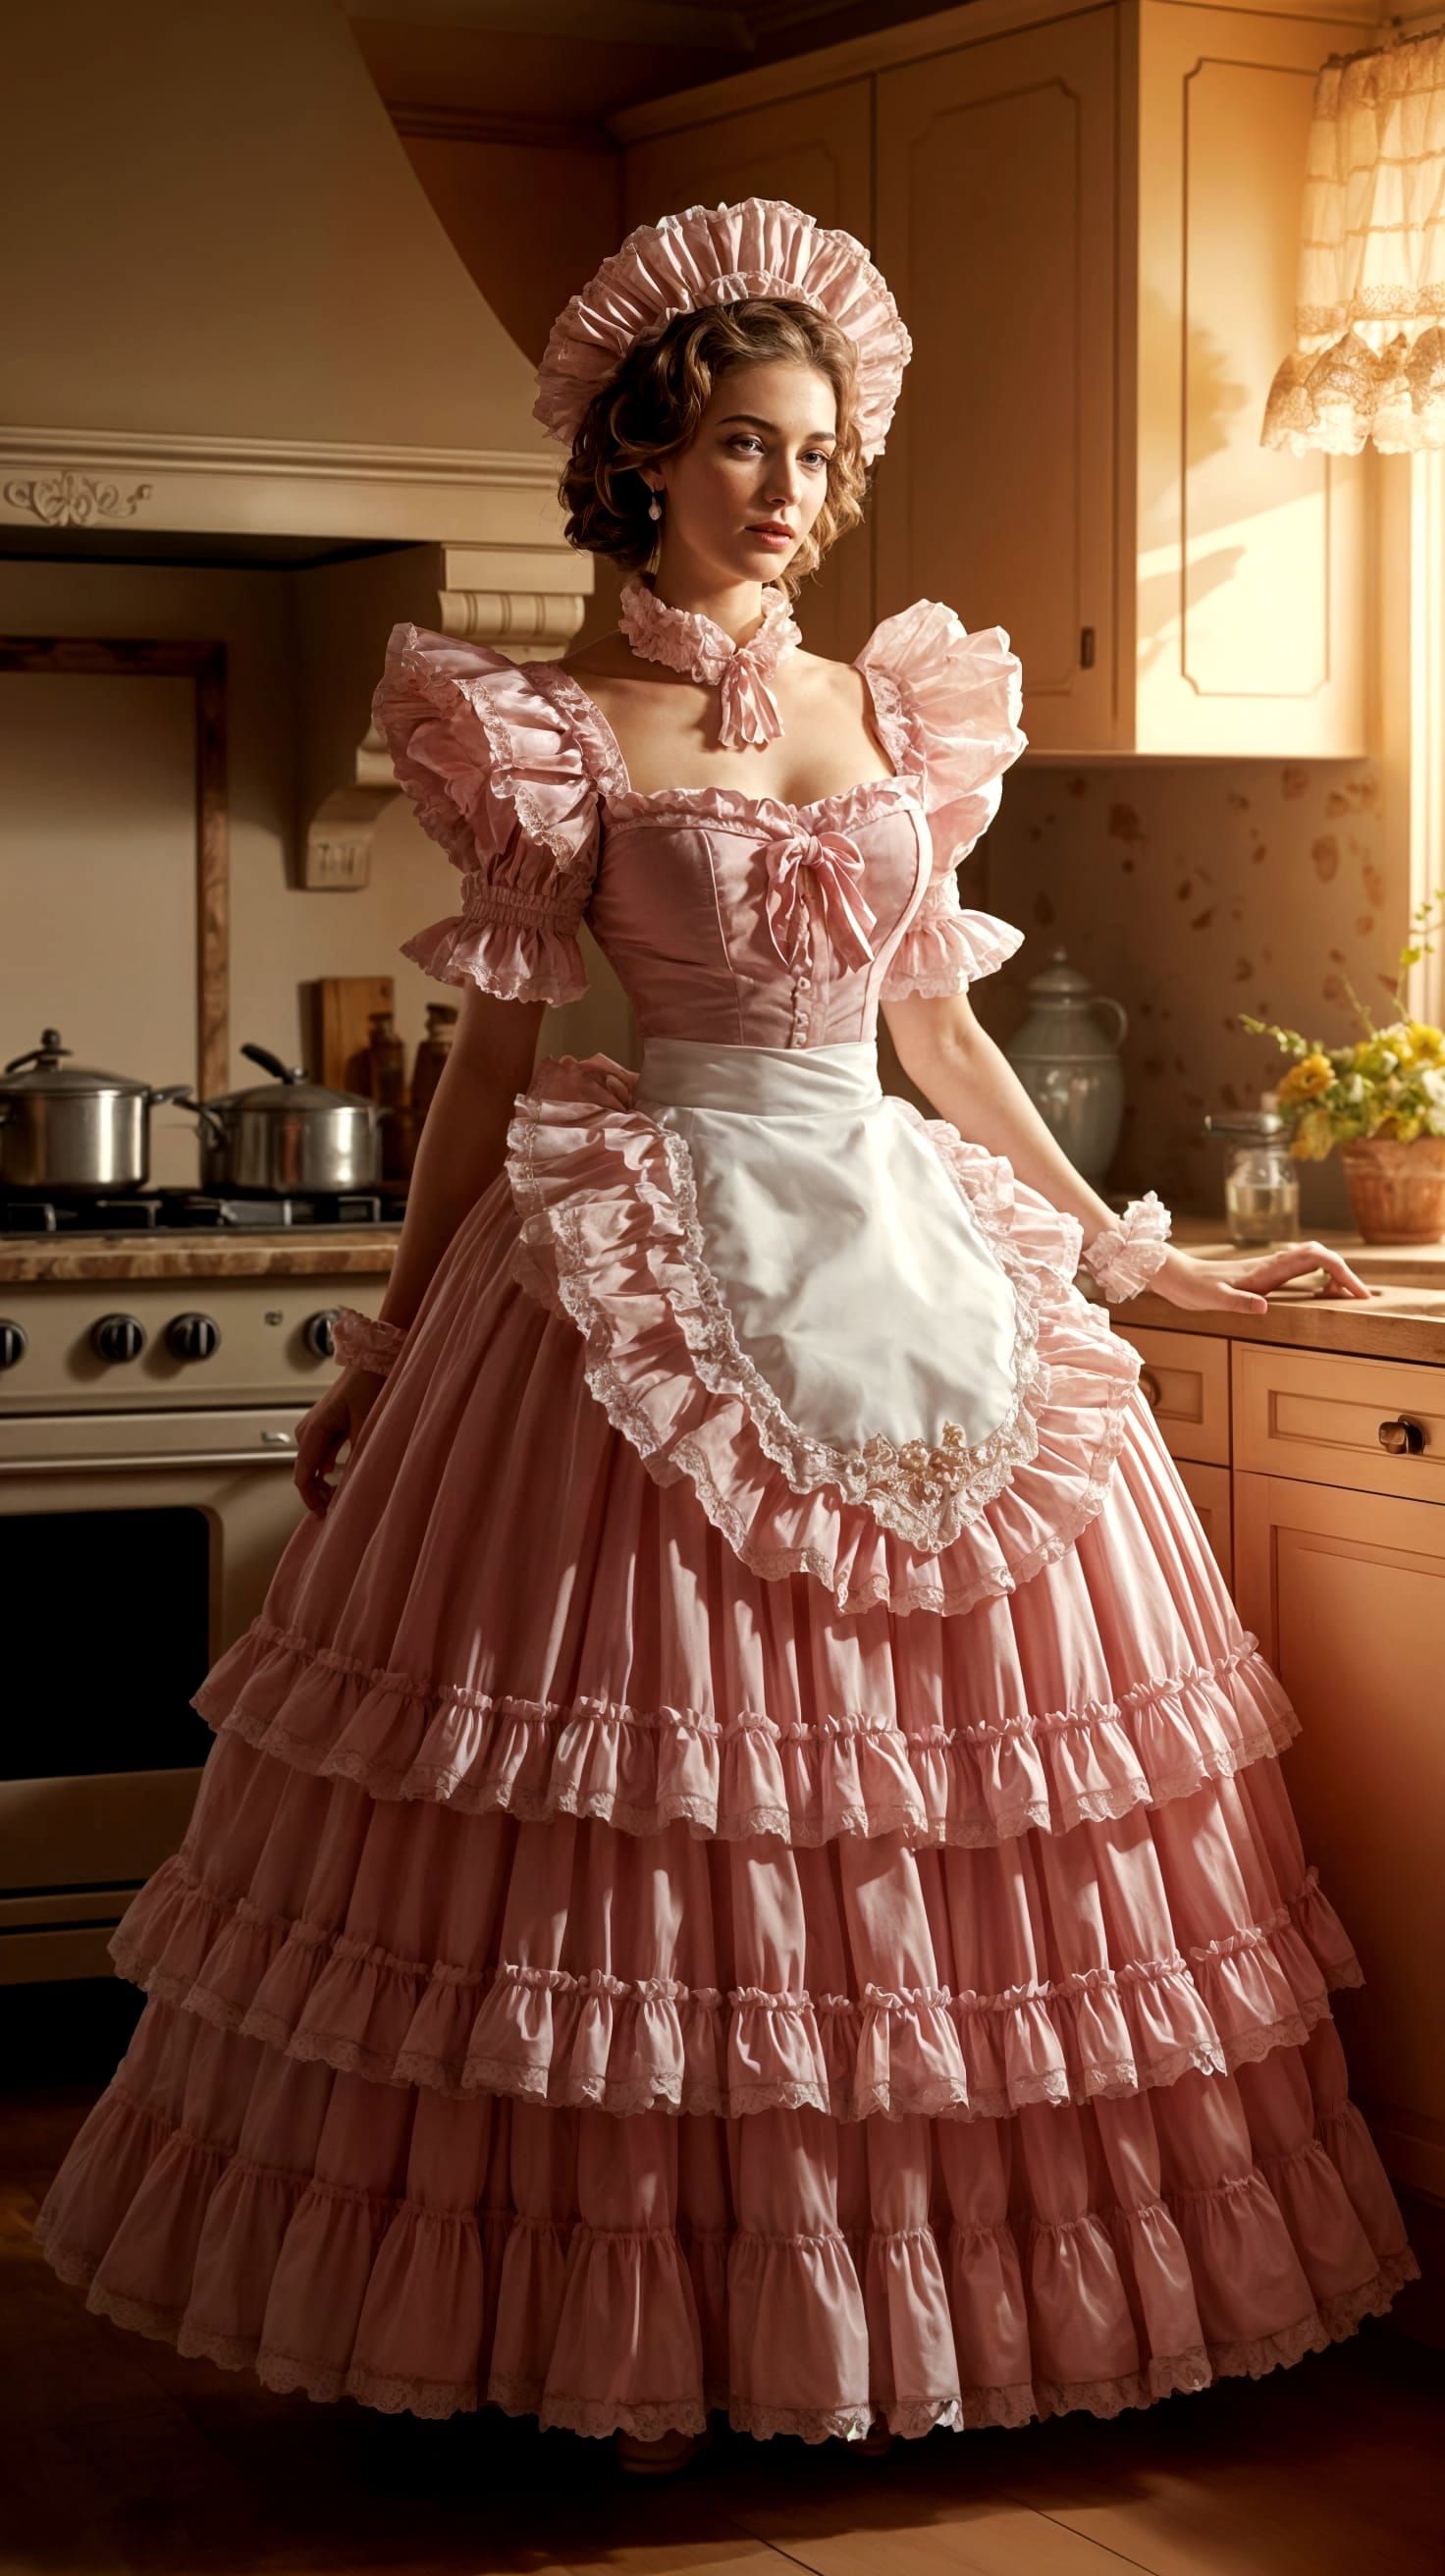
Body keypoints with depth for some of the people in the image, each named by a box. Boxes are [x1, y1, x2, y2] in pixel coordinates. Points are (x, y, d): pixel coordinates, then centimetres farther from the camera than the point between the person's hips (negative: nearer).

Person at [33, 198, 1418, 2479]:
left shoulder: (897, 712, 12)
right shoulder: (559, 732, -1)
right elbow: (494, 1057, 1)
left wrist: (1138, 1256, 20)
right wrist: (387, 1356, 1)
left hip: (908, 1252, 5)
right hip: (652, 1277, -5)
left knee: (943, 1778, 6)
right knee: (654, 1781, -4)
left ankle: (940, 2304, 19)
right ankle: (646, 2339, 9)